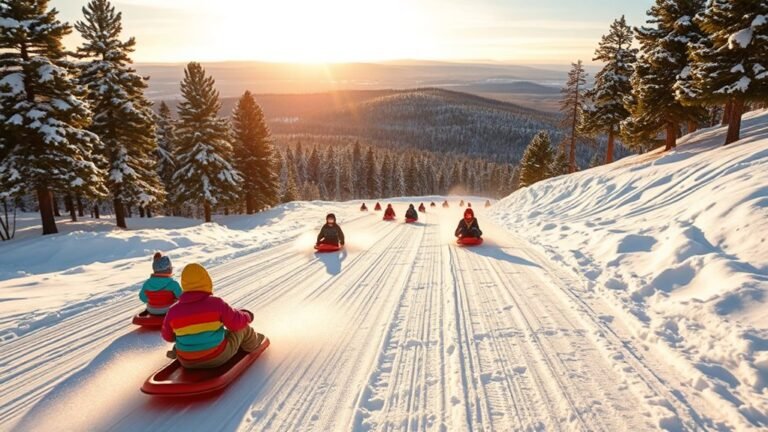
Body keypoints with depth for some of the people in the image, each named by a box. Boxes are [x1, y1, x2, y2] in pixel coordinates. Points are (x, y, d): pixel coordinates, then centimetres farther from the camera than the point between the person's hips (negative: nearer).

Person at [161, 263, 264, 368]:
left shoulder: (173, 311, -11)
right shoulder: (216, 303, -21)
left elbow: (167, 336, 5)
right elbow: (236, 322, -14)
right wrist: (247, 317, 9)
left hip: (187, 362, 3)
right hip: (218, 357, -3)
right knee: (242, 326, 19)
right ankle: (251, 343, 43)